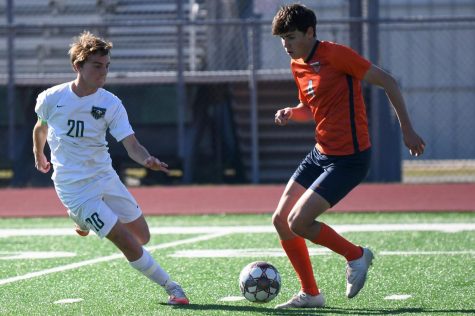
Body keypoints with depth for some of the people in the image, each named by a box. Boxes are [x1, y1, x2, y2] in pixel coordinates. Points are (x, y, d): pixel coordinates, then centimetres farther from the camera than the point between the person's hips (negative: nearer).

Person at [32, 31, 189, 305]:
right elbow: (41, 127, 13)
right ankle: (171, 287, 0)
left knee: (143, 237, 12)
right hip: (74, 187, -4)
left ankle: (83, 219, 38)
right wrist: (39, 155, 28)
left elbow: (131, 144, -15)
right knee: (127, 242, -15)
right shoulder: (51, 98, -9)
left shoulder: (110, 103, -7)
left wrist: (147, 160, -36)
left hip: (106, 178, 4)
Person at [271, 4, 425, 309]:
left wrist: (407, 129, -12)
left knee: (299, 222, -16)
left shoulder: (335, 54, -16)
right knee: (280, 220, 6)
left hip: (349, 158, -9)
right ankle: (310, 294, 17)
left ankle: (356, 255, 8)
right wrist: (291, 113, 1)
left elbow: (387, 81, -13)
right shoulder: (297, 65, 9)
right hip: (321, 154, 9)